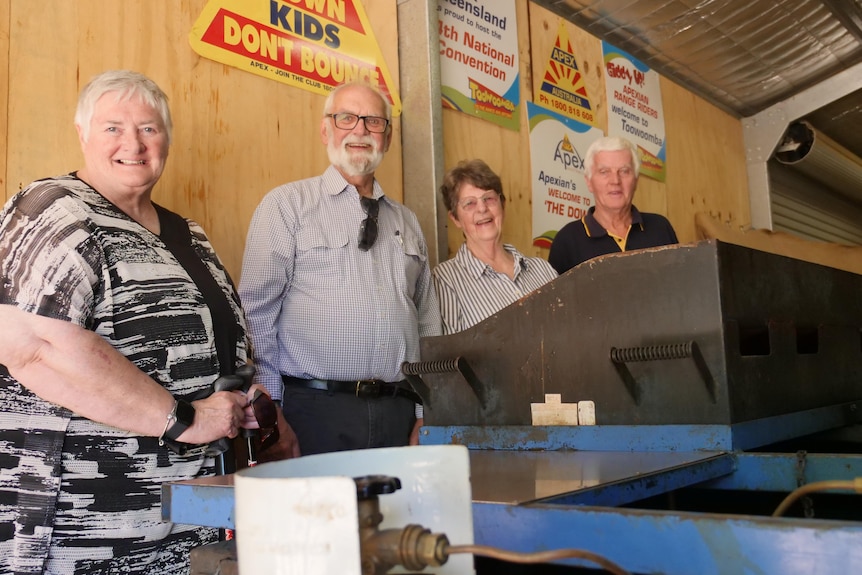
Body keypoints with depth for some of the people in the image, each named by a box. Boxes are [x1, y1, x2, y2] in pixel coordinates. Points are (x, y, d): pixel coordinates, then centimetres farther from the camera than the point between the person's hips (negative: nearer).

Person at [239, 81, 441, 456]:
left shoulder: (407, 222, 17)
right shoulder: (286, 205, 2)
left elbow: (428, 325, 15)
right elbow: (256, 314, -3)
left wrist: (426, 416, 9)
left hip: (398, 414, 4)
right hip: (316, 411, -4)